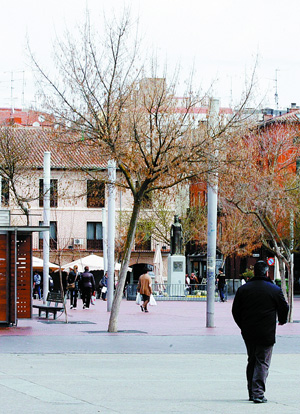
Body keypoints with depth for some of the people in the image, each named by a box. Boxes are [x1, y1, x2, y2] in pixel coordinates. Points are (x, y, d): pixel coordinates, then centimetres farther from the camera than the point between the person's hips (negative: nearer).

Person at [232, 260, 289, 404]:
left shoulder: (243, 289, 2)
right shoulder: (275, 290, -5)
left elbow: (235, 311, 6)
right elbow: (284, 308, 5)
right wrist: (282, 321, 27)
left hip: (248, 333, 3)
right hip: (267, 333, -3)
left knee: (252, 361, 17)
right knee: (262, 362, 0)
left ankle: (251, 392, 21)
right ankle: (258, 393, -11)